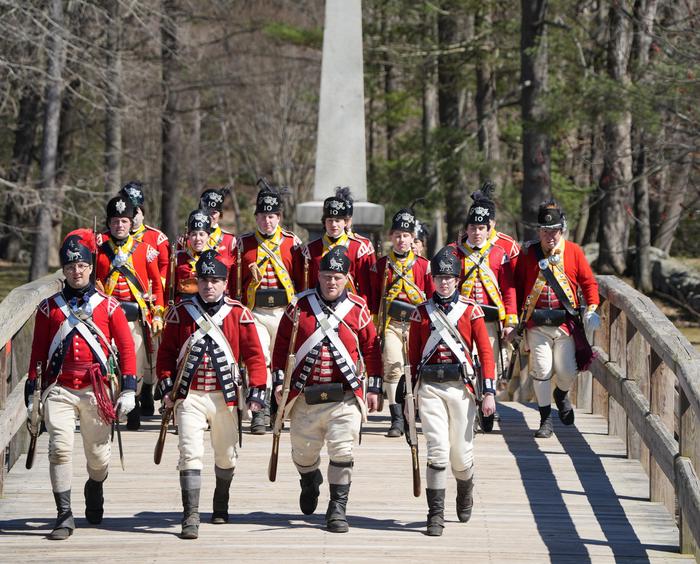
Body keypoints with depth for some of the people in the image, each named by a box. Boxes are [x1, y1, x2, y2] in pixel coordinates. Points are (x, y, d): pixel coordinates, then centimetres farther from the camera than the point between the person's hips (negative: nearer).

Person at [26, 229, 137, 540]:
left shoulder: (108, 306, 4)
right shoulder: (49, 308, 8)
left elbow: (126, 347, 4)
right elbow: (38, 351, 12)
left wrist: (128, 389, -3)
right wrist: (30, 391, 8)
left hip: (97, 391, 0)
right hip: (59, 389, 0)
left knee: (99, 453, 8)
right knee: (60, 447, -17)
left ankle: (95, 489, 42)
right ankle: (64, 515, -13)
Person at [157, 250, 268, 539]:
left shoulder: (239, 313, 0)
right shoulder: (180, 312, 2)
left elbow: (254, 354, 1)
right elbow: (166, 352, 8)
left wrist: (256, 391, -7)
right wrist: (166, 385, -3)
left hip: (225, 395, 1)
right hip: (189, 396, -1)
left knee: (226, 455, 14)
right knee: (190, 453, -13)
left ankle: (221, 503, 39)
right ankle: (191, 517, -15)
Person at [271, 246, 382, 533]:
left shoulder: (358, 309, 1)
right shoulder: (299, 307, 1)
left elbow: (371, 348, 7)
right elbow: (281, 346, 5)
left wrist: (374, 388, 5)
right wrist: (279, 381, -2)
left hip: (345, 397, -1)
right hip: (306, 398, 1)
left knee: (342, 453, -10)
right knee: (303, 453, 13)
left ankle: (337, 510, -1)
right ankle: (310, 482, 46)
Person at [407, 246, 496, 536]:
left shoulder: (471, 310, 3)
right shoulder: (422, 312, 7)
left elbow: (486, 352, 1)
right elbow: (413, 355, 12)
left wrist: (489, 392, -6)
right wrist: (412, 392, 10)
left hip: (461, 386, 0)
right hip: (430, 388, 0)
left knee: (461, 453, 6)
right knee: (437, 450, -12)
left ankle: (466, 491, 40)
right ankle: (436, 515, -7)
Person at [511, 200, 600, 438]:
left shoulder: (573, 251, 3)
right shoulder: (528, 253, 4)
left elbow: (588, 282, 8)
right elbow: (518, 285, 10)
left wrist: (592, 309, -6)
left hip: (566, 321, 0)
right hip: (537, 324, 0)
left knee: (567, 370, -1)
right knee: (541, 371, -5)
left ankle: (562, 395, 35)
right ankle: (546, 420, 8)